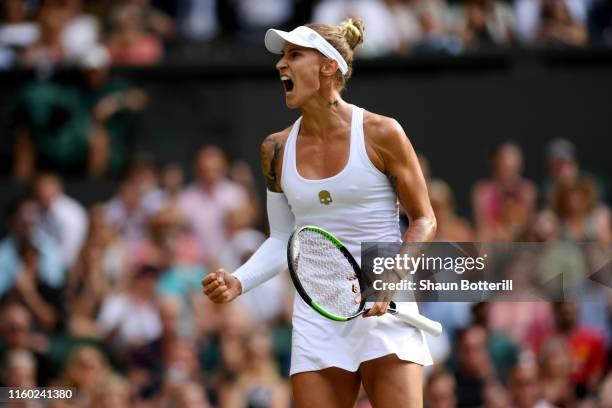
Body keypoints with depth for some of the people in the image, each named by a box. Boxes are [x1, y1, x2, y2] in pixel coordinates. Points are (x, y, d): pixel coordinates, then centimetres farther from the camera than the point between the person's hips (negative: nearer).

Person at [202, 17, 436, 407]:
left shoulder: (380, 134, -5)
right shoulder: (278, 149, 7)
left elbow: (424, 220, 1)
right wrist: (237, 282, -2)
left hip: (384, 312, -4)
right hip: (316, 322, 4)